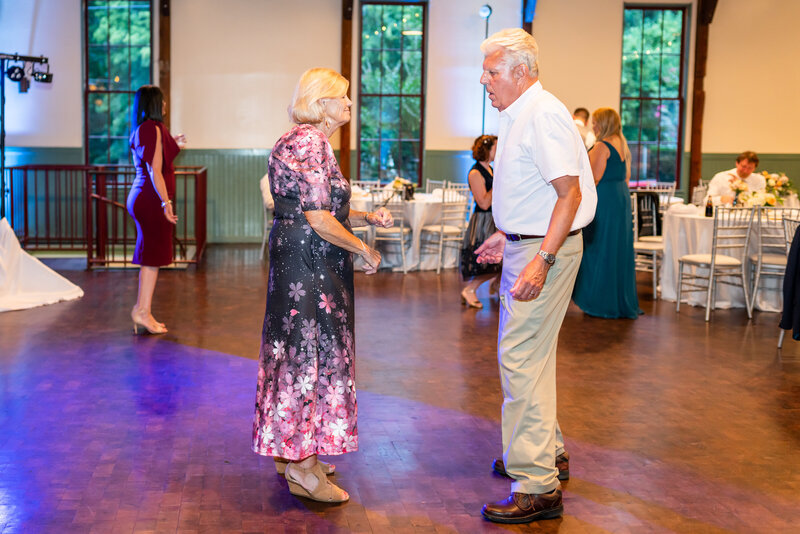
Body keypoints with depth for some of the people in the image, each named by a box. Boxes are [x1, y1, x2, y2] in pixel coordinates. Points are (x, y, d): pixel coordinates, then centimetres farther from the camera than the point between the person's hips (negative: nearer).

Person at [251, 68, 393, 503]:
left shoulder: (309, 140, 16)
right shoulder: (309, 142, -17)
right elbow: (320, 220, -21)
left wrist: (368, 218, 10)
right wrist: (365, 250, -11)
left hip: (301, 261, 11)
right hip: (307, 263, -11)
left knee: (301, 350, 15)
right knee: (309, 352, -6)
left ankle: (292, 454, 25)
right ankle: (302, 471, 2)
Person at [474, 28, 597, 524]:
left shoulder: (544, 115, -18)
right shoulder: (519, 116, 14)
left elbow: (570, 193, -25)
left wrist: (542, 260, -31)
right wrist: (506, 235, 26)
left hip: (544, 249, -11)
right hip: (525, 243, 11)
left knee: (522, 359, -11)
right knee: (528, 353, 19)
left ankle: (538, 486, -6)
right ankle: (548, 452, 35)